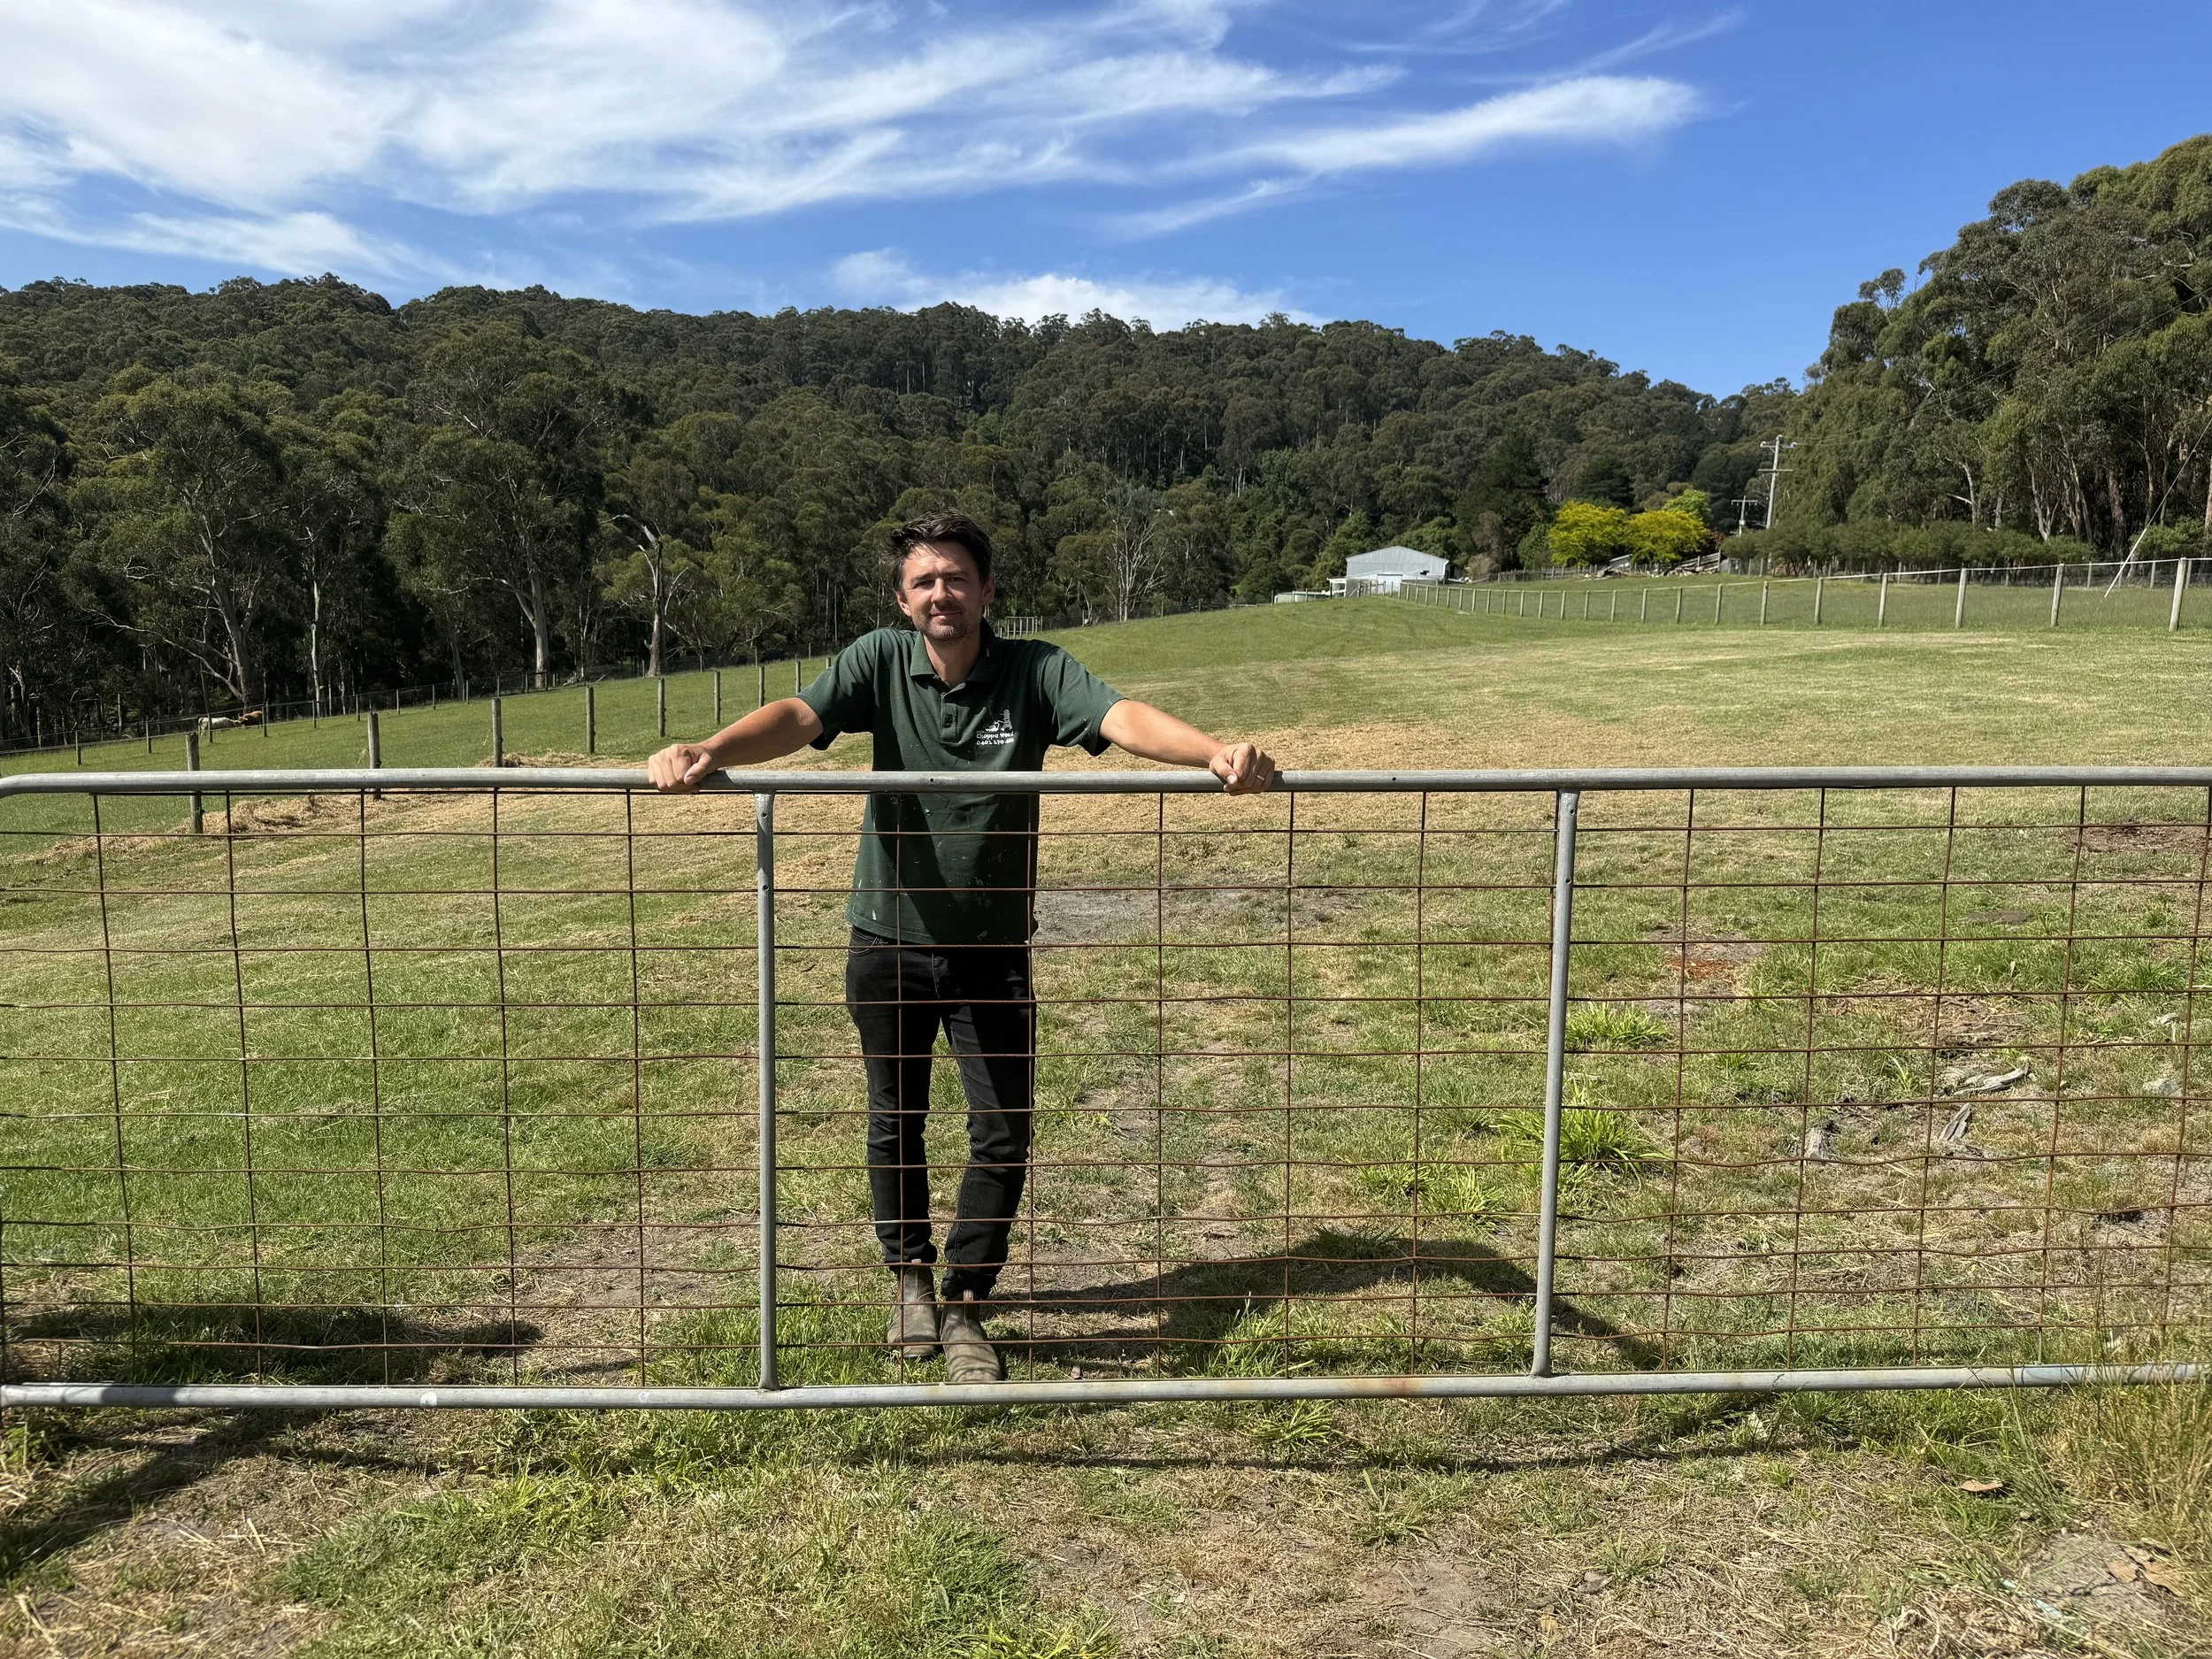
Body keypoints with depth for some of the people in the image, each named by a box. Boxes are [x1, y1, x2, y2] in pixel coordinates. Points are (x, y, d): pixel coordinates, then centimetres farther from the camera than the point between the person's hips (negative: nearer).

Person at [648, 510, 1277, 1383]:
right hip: (890, 940, 1)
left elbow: (1124, 718, -25)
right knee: (895, 1121, 15)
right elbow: (797, 716, -23)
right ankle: (910, 1275, 39)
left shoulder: (1035, 671, -9)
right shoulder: (879, 662, -7)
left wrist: (1216, 752, -44)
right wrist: (708, 751, -43)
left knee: (1004, 1132, 1)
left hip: (993, 946, 0)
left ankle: (962, 1306, 21)